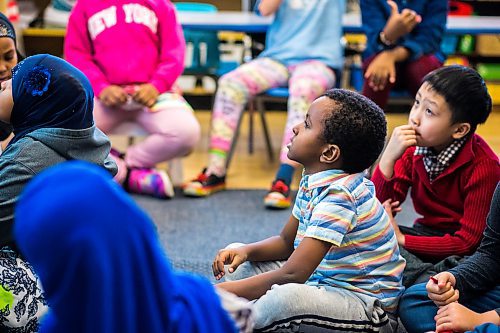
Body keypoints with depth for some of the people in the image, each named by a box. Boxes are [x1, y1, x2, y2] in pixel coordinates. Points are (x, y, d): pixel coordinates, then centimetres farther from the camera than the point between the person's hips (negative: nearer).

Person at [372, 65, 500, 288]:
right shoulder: (413, 148, -4)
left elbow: (468, 242, -18)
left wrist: (402, 240, -20)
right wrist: (388, 158, -22)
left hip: (462, 254, -7)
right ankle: (427, 277, -28)